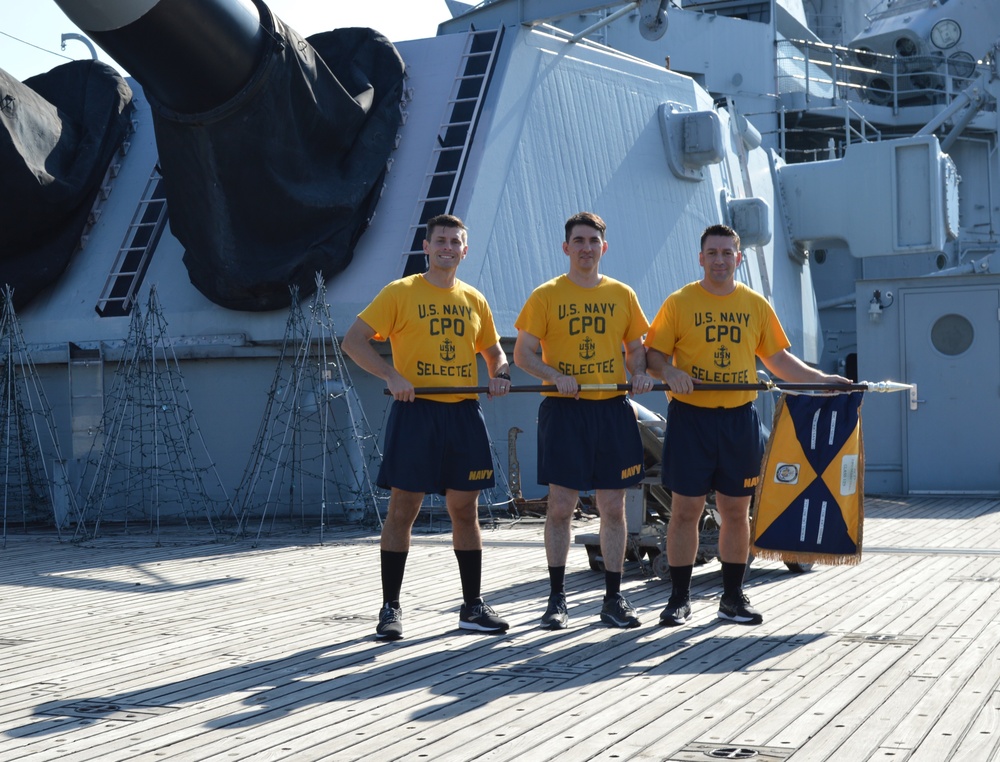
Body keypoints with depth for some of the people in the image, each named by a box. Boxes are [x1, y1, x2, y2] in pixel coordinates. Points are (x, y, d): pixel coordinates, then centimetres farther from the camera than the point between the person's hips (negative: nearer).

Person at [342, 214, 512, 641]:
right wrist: (392, 376, -18)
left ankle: (473, 606, 18)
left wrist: (501, 374, 1)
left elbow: (494, 352, 23)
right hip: (416, 413, -4)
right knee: (402, 509, -1)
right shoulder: (400, 293, -1)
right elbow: (353, 341, -6)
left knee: (465, 510, 8)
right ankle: (390, 608, 8)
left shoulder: (474, 300, 12)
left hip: (464, 414, 4)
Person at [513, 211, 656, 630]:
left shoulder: (622, 294, 10)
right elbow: (523, 353, 0)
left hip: (613, 410, 2)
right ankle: (556, 597, 10)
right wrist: (555, 376, -16)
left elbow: (636, 347, 16)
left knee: (613, 507, 4)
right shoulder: (546, 295, 2)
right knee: (561, 506, -2)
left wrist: (638, 372, -6)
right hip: (563, 411, -2)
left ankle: (614, 597, 14)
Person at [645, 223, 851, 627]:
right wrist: (669, 372, -20)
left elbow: (778, 358, 15)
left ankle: (733, 597, 18)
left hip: (739, 419, 3)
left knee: (736, 510, 7)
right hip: (690, 417, -3)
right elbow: (654, 353, 0)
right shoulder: (679, 302, 1)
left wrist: (821, 379, 7)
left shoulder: (756, 305, 10)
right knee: (685, 509, -1)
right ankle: (679, 597, 10)